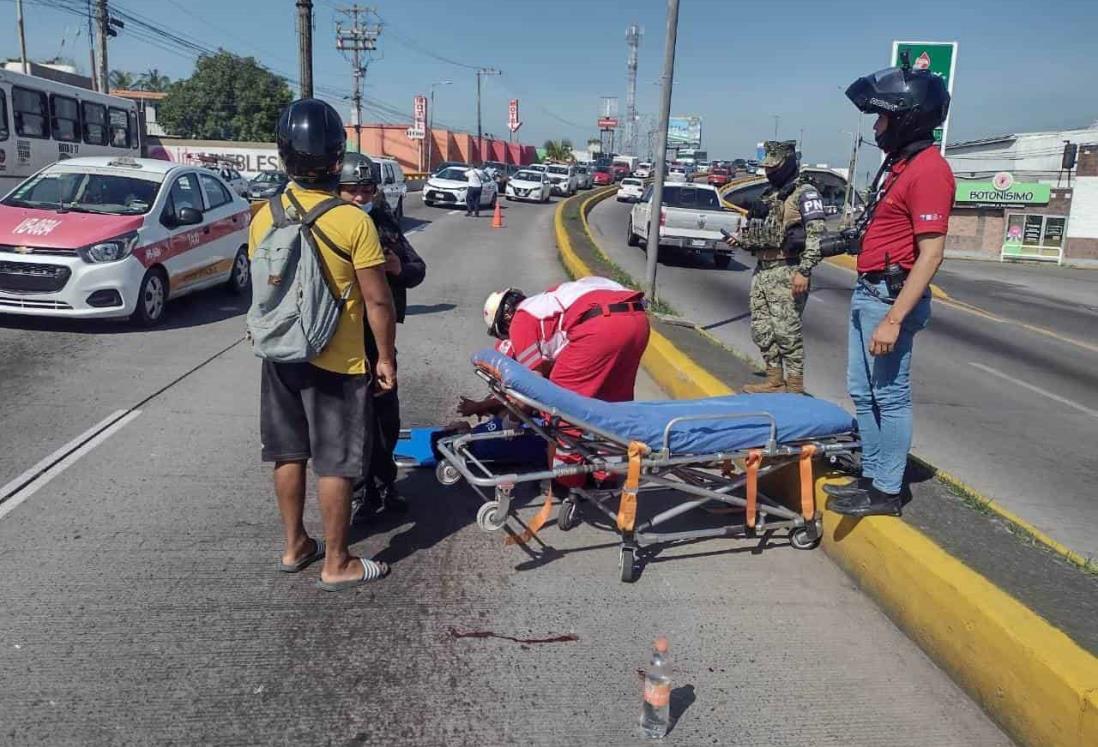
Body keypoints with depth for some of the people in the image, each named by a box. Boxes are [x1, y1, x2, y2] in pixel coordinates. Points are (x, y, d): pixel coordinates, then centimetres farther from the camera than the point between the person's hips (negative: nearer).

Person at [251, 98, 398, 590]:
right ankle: (337, 564, 15)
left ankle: (295, 546, 31)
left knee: (288, 454, 17)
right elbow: (377, 300, -15)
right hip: (337, 362, -5)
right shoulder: (353, 221, -17)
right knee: (335, 464, 4)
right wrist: (386, 357, -4)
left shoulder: (264, 218, -1)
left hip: (281, 356, 6)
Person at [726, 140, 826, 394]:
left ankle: (795, 388, 1)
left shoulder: (805, 192, -6)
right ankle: (774, 380, 20)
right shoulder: (769, 194, 19)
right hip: (762, 269, 9)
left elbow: (817, 234, -15)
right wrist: (742, 239, 11)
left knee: (787, 330, -7)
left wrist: (804, 271, -22)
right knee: (761, 329, 10)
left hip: (786, 272, -9)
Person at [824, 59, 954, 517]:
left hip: (891, 297, -10)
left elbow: (930, 254, -21)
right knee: (863, 392, 15)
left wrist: (894, 319, -24)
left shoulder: (928, 170, -16)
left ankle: (886, 492, 10)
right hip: (867, 292, 10)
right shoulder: (901, 163, 14)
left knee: (889, 396, -1)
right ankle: (870, 477, 26)